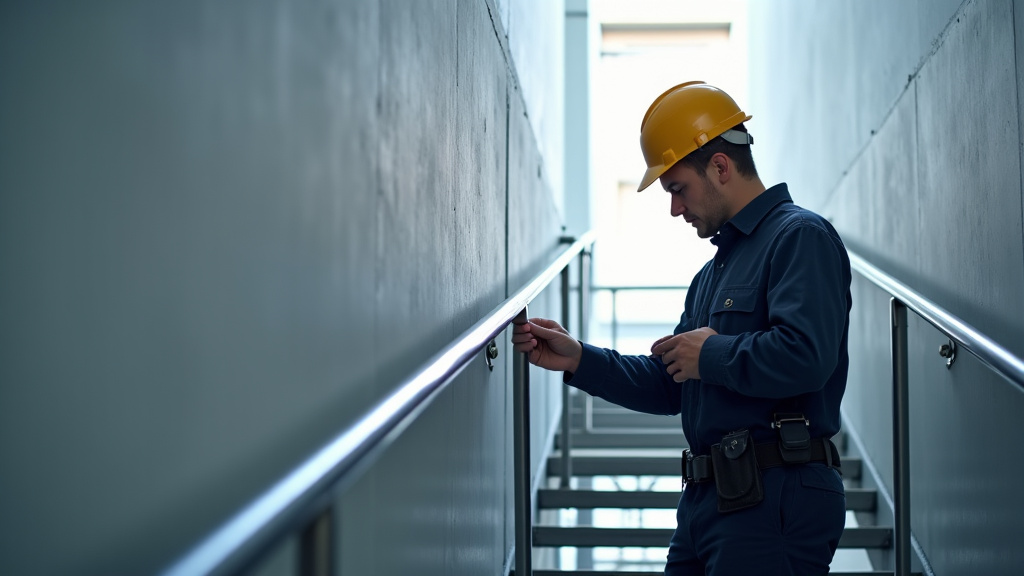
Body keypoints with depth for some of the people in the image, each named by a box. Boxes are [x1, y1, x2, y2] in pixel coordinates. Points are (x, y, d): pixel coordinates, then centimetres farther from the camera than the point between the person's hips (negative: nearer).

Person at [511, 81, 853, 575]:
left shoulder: (800, 237, -9)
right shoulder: (713, 272, 22)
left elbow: (804, 358, -25)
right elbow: (668, 387, 24)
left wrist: (712, 353, -11)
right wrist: (577, 361, 14)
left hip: (773, 505, -9)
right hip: (707, 500, 9)